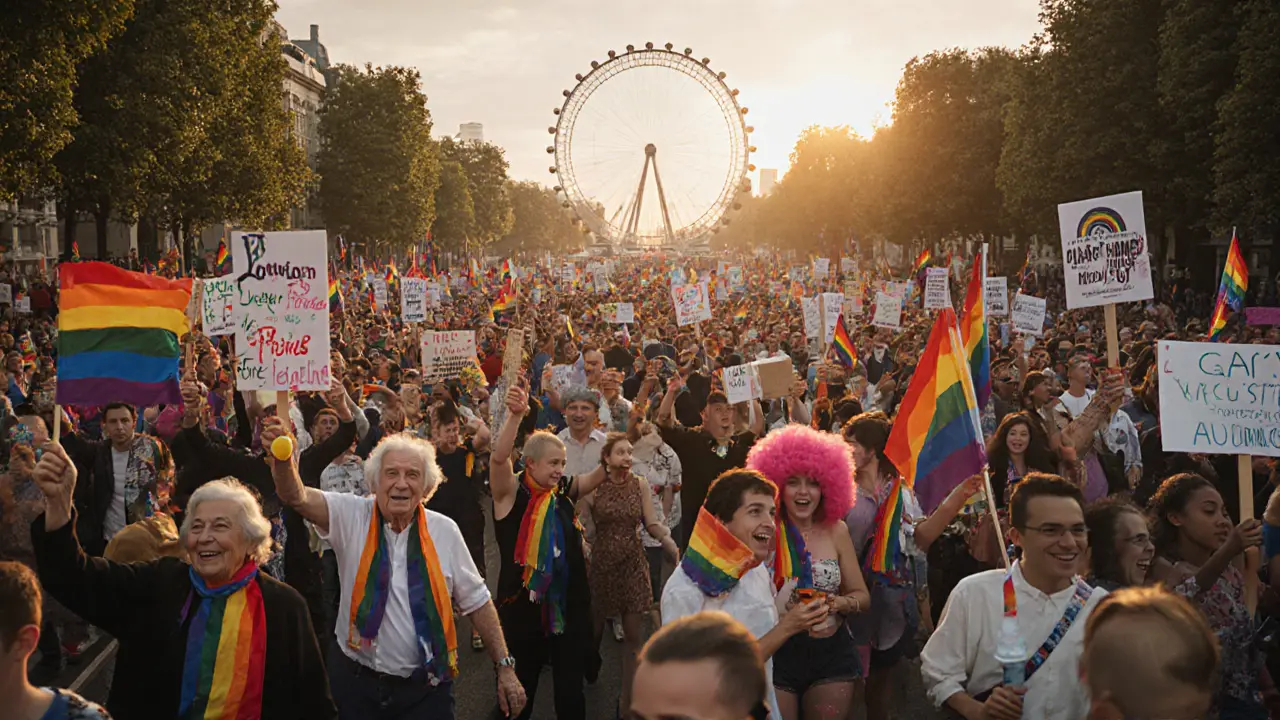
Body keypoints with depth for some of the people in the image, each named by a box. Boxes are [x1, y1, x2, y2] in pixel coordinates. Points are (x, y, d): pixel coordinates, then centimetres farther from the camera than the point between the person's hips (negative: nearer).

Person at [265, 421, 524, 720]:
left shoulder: (444, 531, -3)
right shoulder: (352, 517, -5)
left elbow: (476, 601, 3)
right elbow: (297, 497, -20)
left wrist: (504, 667, 0)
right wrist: (283, 458, -42)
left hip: (426, 687, 0)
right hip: (357, 681, 0)